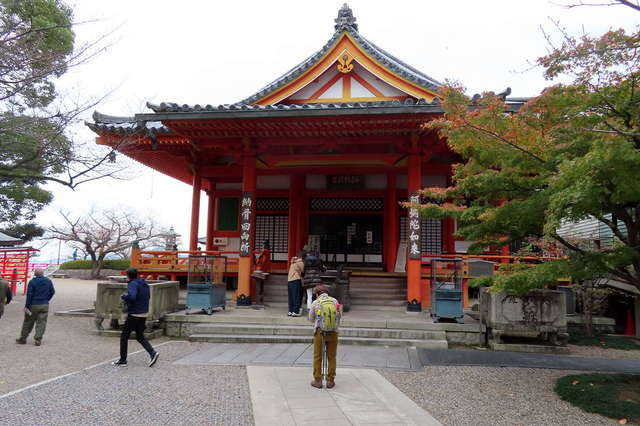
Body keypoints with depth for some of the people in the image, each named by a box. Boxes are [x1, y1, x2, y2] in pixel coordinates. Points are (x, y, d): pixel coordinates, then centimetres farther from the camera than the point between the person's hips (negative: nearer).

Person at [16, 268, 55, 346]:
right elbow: (52, 292, 11)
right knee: (41, 322, 3)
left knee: (28, 322, 10)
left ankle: (23, 338, 21)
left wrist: (27, 306, -8)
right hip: (45, 305, 2)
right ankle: (38, 339, -1)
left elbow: (29, 295, -12)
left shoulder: (32, 282, -9)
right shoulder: (48, 281, 3)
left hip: (33, 305, -2)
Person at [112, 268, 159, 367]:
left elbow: (132, 297, -33)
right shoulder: (145, 284, 9)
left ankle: (123, 360, 14)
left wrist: (124, 296, -13)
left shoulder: (132, 284, -16)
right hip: (144, 314, 8)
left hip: (134, 314, -8)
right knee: (140, 337, 16)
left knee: (124, 337, 8)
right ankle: (152, 353, -2)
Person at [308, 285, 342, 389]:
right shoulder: (334, 301, -1)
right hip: (333, 332, 2)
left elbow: (311, 319, 7)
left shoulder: (315, 303, -5)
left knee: (317, 357, 10)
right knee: (331, 357, 12)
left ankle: (318, 381, 14)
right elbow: (339, 316, 7)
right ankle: (330, 381, 16)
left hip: (320, 332, -2)